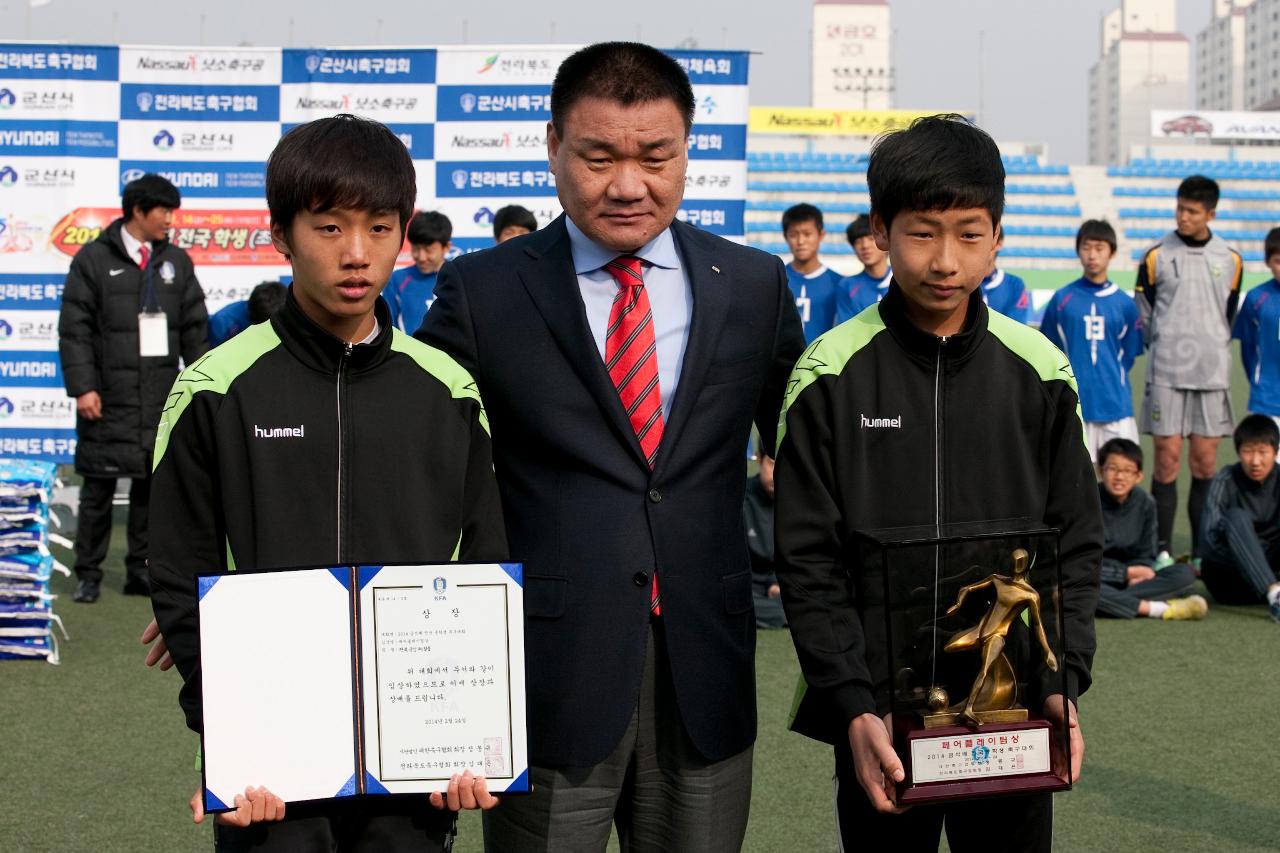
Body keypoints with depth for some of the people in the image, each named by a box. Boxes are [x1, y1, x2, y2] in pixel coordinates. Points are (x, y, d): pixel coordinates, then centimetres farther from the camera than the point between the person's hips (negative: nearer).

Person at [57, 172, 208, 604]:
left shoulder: (176, 261, 11)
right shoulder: (94, 260, -1)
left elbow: (195, 327, 14)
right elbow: (74, 329, -4)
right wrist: (82, 386, -11)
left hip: (162, 398, 4)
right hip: (109, 398, -4)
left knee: (154, 485, 6)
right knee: (98, 489, 0)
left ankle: (141, 571, 16)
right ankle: (88, 575, 9)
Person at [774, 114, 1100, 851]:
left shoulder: (1039, 371, 0)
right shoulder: (832, 376, -6)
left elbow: (1077, 543, 5)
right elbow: (809, 561, -6)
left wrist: (1064, 682, -7)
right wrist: (852, 707, -14)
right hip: (881, 719, -1)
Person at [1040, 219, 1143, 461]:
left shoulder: (1124, 303, 5)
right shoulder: (1062, 299, 2)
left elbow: (1129, 354, 14)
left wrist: (1112, 380, 10)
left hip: (1116, 407, 1)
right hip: (1074, 407, -1)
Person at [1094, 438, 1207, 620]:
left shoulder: (1145, 503, 1)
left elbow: (1146, 556, 6)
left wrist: (1136, 575, -17)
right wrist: (1129, 572, -13)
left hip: (1131, 579, 4)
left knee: (1185, 573, -16)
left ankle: (1117, 601, -31)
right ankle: (1158, 609, -34)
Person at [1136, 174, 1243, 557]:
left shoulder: (1230, 259, 7)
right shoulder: (1156, 256, 0)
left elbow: (1229, 315, 16)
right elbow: (1144, 315, 6)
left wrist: (1211, 352, 11)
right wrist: (1166, 350, 4)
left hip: (1212, 373, 2)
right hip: (1166, 373, -2)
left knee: (1205, 465, 3)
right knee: (1167, 460, -4)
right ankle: (1163, 550, 2)